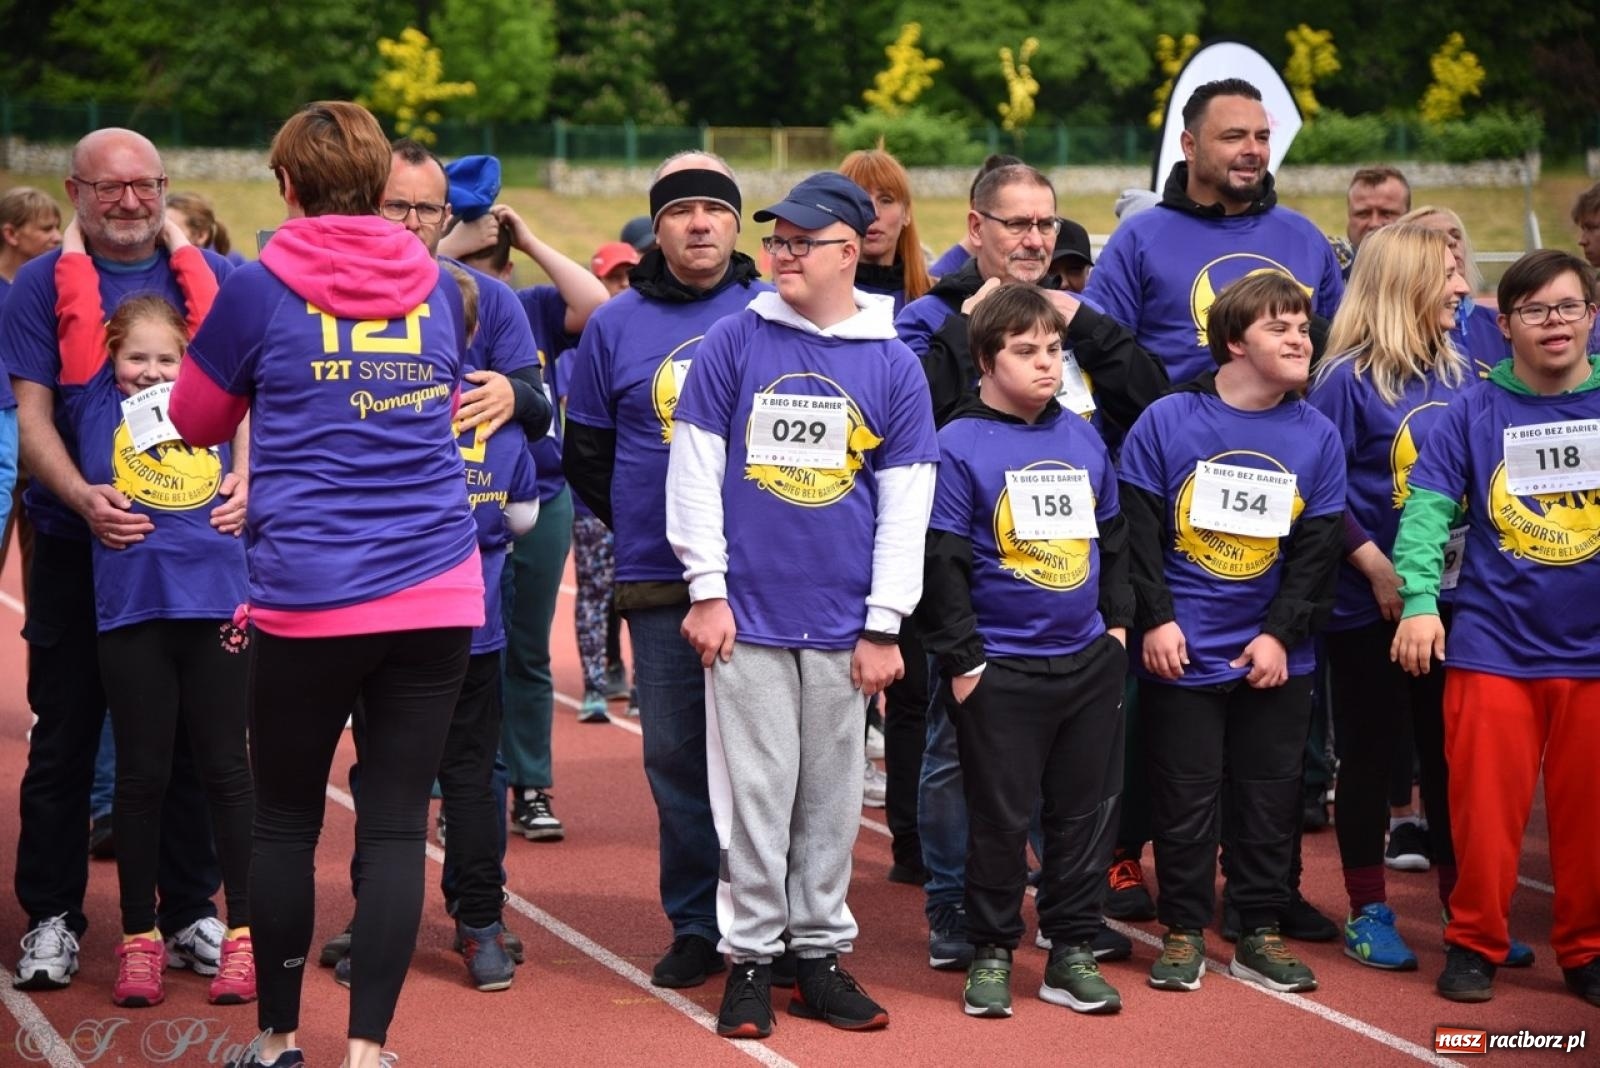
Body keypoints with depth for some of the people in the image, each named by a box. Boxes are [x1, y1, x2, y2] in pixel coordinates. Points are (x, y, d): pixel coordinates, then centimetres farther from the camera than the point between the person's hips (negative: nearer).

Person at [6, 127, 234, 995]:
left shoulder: (210, 277, 4)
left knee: (192, 735, 7)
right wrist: (82, 498, -24)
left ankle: (190, 910, 18)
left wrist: (243, 475, -20)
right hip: (76, 543, -1)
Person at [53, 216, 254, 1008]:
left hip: (216, 601, 1)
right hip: (131, 608, -1)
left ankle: (243, 934, 11)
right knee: (141, 774, 6)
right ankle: (139, 939, 14)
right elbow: (79, 316, 5)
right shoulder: (97, 404, 7)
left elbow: (211, 312, 11)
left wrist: (175, 237, 20)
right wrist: (76, 237, 15)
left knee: (225, 769, 6)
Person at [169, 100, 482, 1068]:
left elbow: (196, 423, 13)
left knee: (284, 823, 11)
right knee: (397, 826, 3)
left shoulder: (260, 290, -2)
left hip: (310, 599, -2)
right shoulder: (437, 288, 8)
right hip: (438, 590, 3)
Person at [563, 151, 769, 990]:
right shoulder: (614, 325, 7)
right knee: (675, 755, 4)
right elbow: (584, 453, 15)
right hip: (658, 583, 2)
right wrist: (642, 525, 11)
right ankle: (695, 924, 13)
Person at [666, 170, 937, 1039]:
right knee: (755, 791, 2)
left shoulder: (893, 363, 3)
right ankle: (749, 958, 11)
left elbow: (905, 504, 4)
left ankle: (821, 954, 18)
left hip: (841, 625, 1)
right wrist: (706, 590, -3)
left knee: (832, 795, 7)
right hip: (747, 613, -1)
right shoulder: (734, 342, 1)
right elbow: (694, 470, 2)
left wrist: (884, 625, 0)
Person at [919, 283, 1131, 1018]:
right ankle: (992, 952, 16)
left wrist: (1118, 622, 11)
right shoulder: (959, 446, -9)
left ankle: (1073, 951, 20)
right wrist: (962, 660, -11)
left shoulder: (1084, 438, 9)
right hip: (1002, 670, -5)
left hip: (1090, 661, 5)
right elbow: (942, 564, -10)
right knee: (1001, 816, 3)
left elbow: (1115, 538, 19)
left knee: (1088, 808, 9)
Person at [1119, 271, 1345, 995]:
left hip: (1274, 658, 3)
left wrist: (1282, 633, -7)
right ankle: (1183, 933, 16)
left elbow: (1317, 551, 1)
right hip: (1182, 653, -2)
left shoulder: (1317, 437, 2)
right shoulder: (1166, 423, -5)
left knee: (1269, 798, 8)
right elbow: (1137, 528, -5)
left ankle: (1260, 934, 19)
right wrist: (1155, 618, -11)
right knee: (1184, 798, 4)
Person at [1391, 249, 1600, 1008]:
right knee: (1486, 808, 3)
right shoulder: (1473, 414, -1)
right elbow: (1427, 509, -8)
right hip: (1493, 646, -1)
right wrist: (1419, 601, -22)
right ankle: (1474, 942, 18)